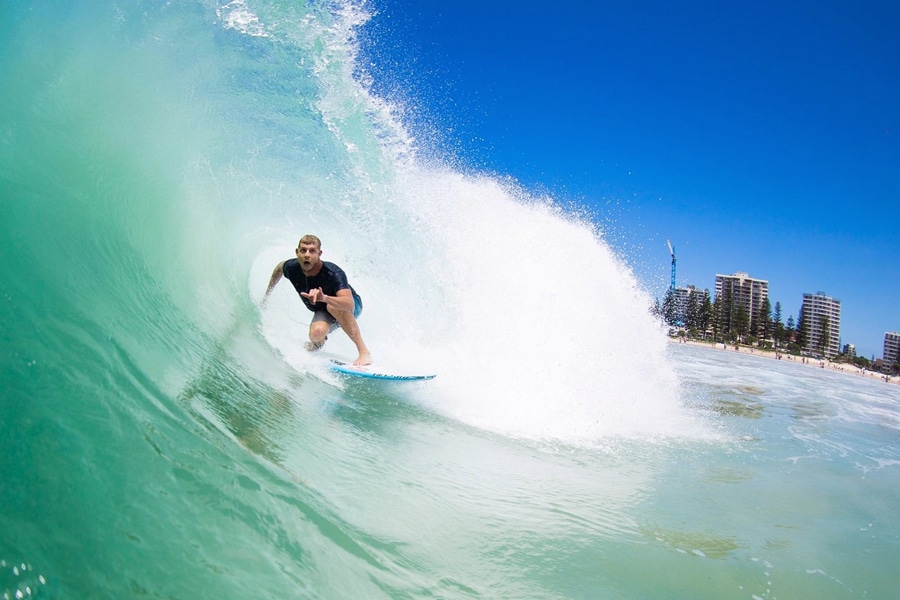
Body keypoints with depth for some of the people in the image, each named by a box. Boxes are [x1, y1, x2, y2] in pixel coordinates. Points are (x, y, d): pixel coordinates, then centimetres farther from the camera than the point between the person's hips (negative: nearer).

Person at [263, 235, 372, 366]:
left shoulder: (334, 273, -35)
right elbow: (280, 267, 6)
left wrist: (324, 298, -66)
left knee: (334, 306, -40)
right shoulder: (292, 268, -21)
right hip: (323, 312, 4)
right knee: (317, 333, -31)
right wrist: (266, 294, 13)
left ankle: (364, 351, -33)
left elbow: (349, 304, -49)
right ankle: (319, 343, 9)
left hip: (351, 308, -4)